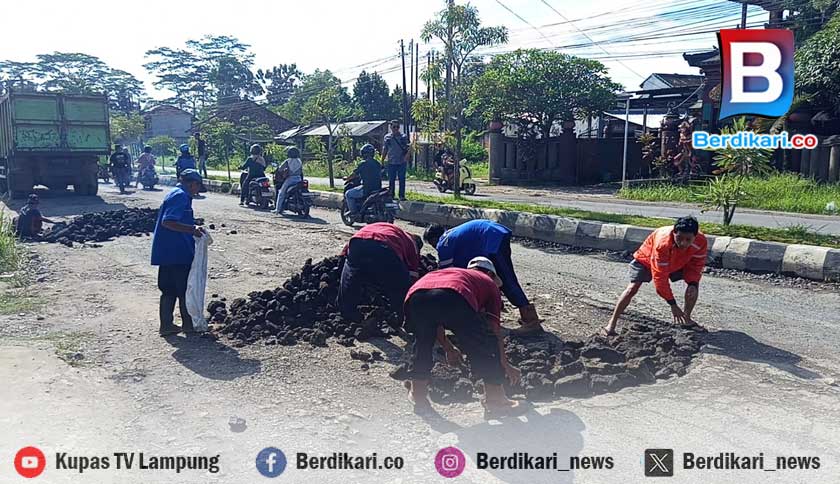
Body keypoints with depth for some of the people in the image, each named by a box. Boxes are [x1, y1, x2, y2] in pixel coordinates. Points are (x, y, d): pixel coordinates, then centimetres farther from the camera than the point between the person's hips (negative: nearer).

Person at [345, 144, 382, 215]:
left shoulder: (363, 164, -11)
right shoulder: (377, 164, 10)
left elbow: (354, 174, -3)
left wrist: (347, 178, 17)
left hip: (367, 189, -8)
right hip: (378, 188, 8)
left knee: (348, 194, 8)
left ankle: (354, 212, 5)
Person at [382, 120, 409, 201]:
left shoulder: (403, 137, 3)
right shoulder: (387, 137, 7)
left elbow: (407, 148, 0)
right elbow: (384, 150, 11)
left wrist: (407, 155, -20)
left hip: (401, 162, -1)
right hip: (391, 162, 1)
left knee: (402, 180, 1)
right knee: (391, 180, 7)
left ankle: (402, 196, 8)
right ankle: (391, 195, 17)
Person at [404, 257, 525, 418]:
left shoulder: (447, 271, 46)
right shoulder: (490, 284, 34)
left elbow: (433, 320, 46)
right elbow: (495, 331, 27)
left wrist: (448, 348, 57)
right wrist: (506, 365, 38)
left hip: (415, 296, 4)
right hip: (455, 298, -4)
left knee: (423, 341, 31)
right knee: (486, 346, 17)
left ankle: (417, 394, 38)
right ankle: (495, 400, 22)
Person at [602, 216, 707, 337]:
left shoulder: (701, 241, -31)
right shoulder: (662, 243, -44)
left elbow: (697, 265, -11)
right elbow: (660, 277, -38)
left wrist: (693, 283, -31)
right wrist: (673, 304, -34)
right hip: (646, 259, -5)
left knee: (694, 282, -8)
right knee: (633, 287, -19)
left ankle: (687, 318, 12)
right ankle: (611, 324, -16)